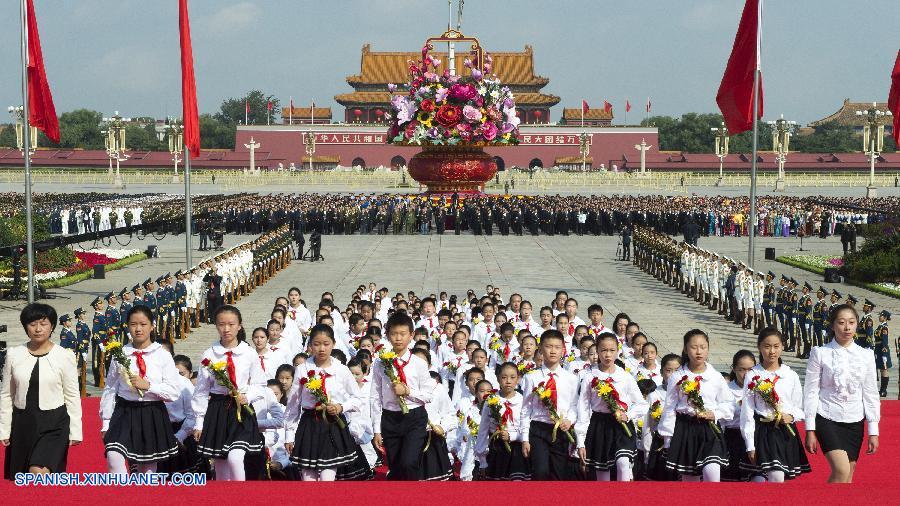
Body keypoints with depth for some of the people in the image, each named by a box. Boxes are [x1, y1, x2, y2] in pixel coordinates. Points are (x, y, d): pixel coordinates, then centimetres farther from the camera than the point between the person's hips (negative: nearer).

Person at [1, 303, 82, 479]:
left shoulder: (65, 356, -5)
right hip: (22, 422, 3)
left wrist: (75, 431, -2)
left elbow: (72, 396, -1)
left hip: (54, 424, -3)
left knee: (39, 473, -22)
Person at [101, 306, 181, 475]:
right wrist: (106, 422, 5)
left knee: (148, 469, 9)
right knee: (113, 458, -22)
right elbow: (110, 389, 7)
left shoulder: (162, 355, -2)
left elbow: (175, 391, -6)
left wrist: (148, 385, -18)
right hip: (124, 413, 0)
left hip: (153, 416, 0)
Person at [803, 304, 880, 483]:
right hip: (827, 420, -4)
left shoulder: (866, 355, 4)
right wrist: (810, 430, -6)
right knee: (841, 471, -21)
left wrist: (873, 431, 6)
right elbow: (811, 391, -3)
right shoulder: (820, 353, -4)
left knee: (848, 476, 5)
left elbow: (870, 393, 7)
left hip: (854, 421, 4)